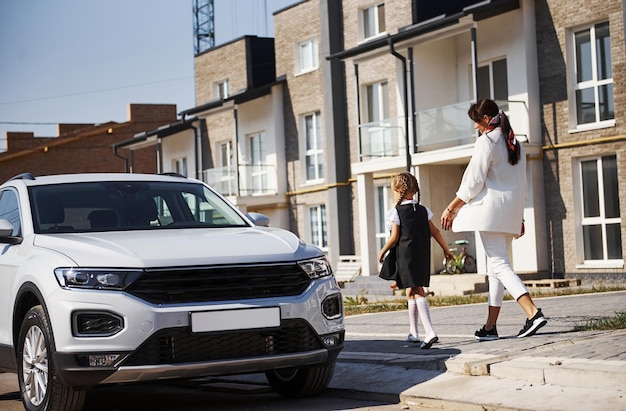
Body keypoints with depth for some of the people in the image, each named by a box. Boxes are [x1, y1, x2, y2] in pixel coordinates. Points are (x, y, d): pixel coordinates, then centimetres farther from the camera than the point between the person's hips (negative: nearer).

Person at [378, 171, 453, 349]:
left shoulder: (396, 212, -7)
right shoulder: (423, 210, 10)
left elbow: (394, 237, -8)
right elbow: (435, 231, 9)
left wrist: (382, 252, 6)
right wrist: (446, 249, 19)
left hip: (406, 256, -6)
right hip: (423, 257, 6)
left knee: (417, 292, -11)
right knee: (411, 291, 18)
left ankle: (430, 332, -25)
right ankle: (413, 331, 26)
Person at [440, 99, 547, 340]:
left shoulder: (486, 141, -10)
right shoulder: (515, 143, 15)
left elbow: (473, 182, -12)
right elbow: (520, 183, 18)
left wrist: (451, 208, -6)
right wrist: (519, 217, 24)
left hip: (491, 208, -8)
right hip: (511, 212, 8)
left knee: (499, 264, -11)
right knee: (495, 267, 12)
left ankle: (533, 312, -26)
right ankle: (490, 327, 14)